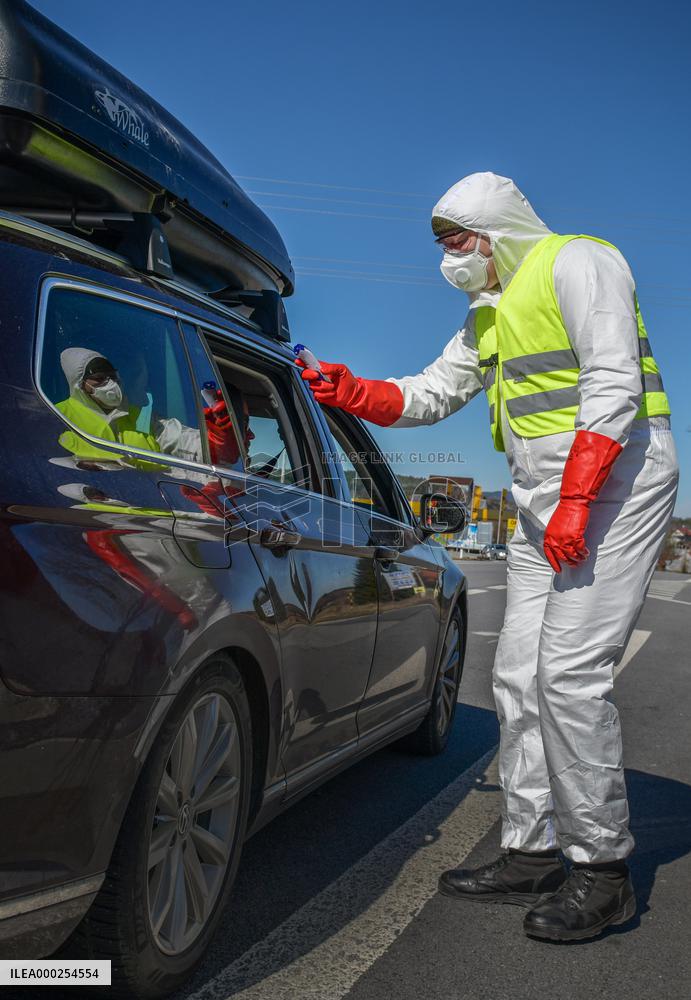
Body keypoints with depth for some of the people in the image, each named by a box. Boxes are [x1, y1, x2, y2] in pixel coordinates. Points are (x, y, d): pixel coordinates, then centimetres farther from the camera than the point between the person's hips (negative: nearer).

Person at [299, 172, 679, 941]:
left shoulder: (577, 263, -5)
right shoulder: (489, 316, 22)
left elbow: (613, 382, -16)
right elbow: (429, 394, 21)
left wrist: (576, 498, -23)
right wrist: (349, 392, 6)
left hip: (614, 481, -9)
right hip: (542, 501, 9)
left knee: (570, 671, -15)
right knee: (519, 674, 4)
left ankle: (603, 870, -1)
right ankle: (531, 855, 13)